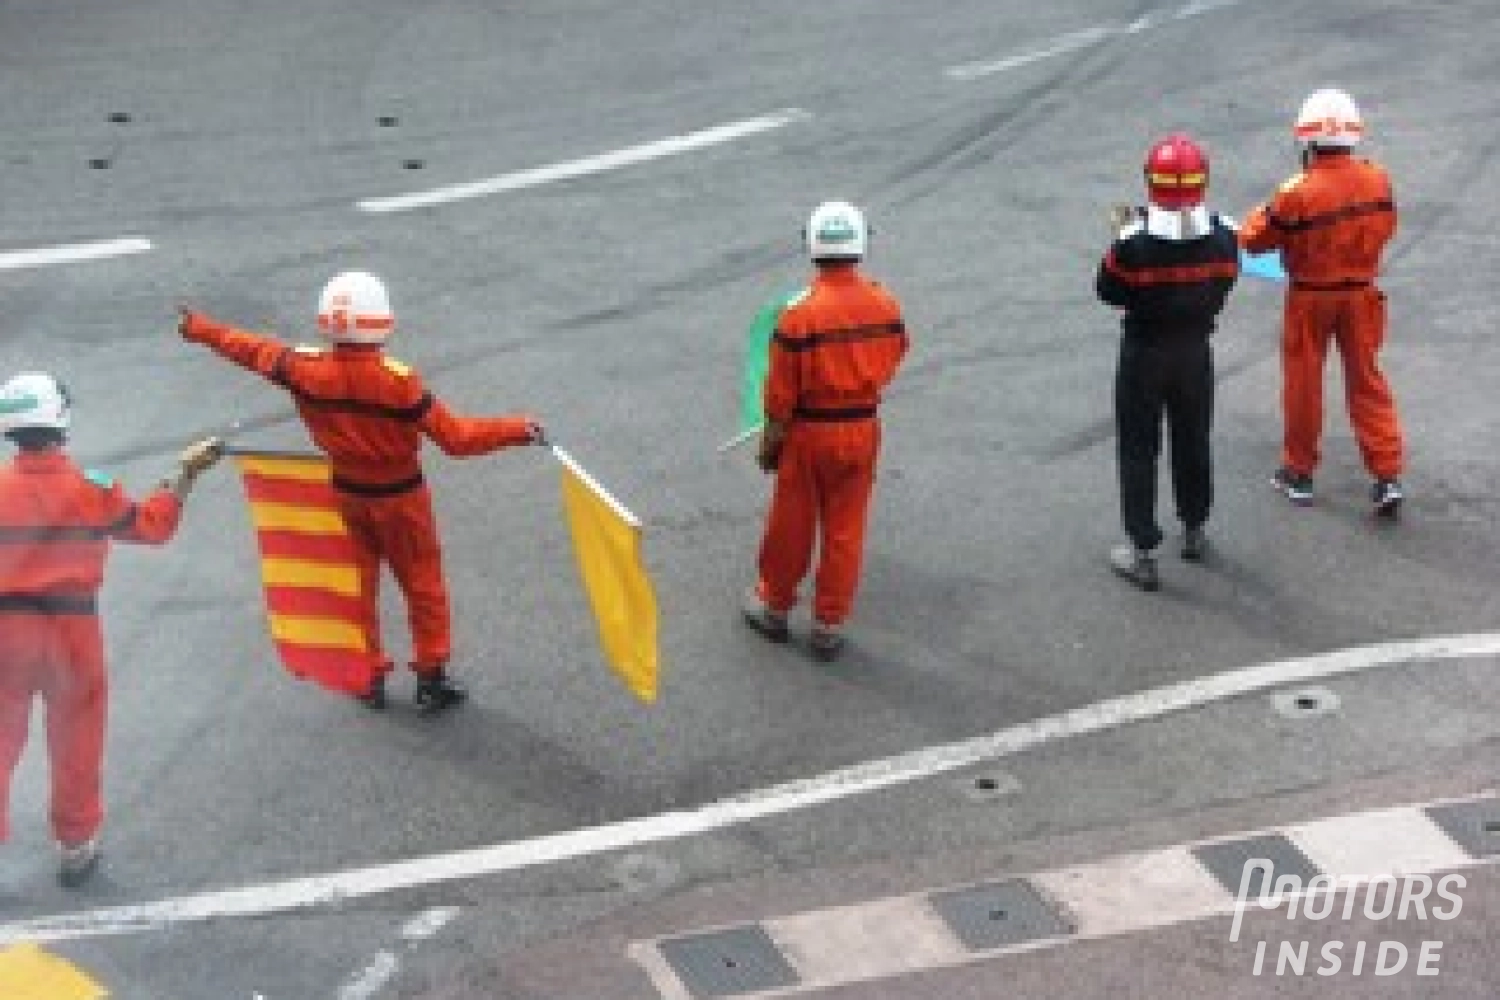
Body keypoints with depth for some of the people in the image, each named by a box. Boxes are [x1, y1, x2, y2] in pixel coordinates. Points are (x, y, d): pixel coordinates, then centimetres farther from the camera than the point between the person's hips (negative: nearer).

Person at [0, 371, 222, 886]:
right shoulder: (90, 488, -12)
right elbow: (152, 525, 2)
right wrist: (186, 473, 12)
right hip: (70, 629, -1)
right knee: (75, 739, 15)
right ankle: (76, 845, 26)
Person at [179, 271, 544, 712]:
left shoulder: (308, 370, -18)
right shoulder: (399, 382, -28)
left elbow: (254, 350, -1)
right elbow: (455, 437, -26)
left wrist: (198, 327, 15)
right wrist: (518, 429, -20)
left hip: (346, 493, 3)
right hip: (400, 496, -3)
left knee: (358, 585, 19)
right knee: (423, 585, 14)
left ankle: (369, 677, 29)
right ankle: (431, 678, 20)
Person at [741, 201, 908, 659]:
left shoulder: (801, 314, -21)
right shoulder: (886, 305, -8)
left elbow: (782, 392, -14)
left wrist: (770, 441, -1)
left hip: (810, 432, -3)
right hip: (863, 430, 3)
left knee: (792, 523, 15)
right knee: (845, 530, 12)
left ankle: (774, 607, 33)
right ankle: (829, 626, 20)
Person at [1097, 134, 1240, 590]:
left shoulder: (1135, 244, -24)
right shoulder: (1222, 237, -12)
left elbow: (1109, 290, -10)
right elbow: (1222, 284, 1)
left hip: (1144, 355, -4)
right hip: (1196, 352, 4)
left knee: (1139, 450, 7)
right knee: (1193, 441, 22)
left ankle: (1143, 552, 9)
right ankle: (1194, 531, 39)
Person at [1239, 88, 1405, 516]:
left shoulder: (1298, 194, -25)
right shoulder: (1377, 180, -10)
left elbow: (1254, 240, -13)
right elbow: (1385, 227, 6)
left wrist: (1267, 211, 5)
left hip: (1311, 297, -3)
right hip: (1361, 292, 3)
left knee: (1303, 383, 13)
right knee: (1367, 382, 13)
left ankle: (1299, 473, 25)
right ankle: (1387, 476, 10)